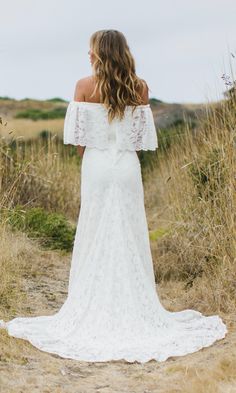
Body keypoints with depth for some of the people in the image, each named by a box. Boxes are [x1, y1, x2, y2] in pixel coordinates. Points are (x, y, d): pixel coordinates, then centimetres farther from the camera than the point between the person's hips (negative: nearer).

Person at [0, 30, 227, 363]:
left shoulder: (85, 86, -5)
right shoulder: (140, 88, 1)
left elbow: (78, 138, -3)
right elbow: (143, 136, 4)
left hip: (96, 166, -1)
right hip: (128, 168, 2)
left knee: (95, 236, 6)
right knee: (130, 236, 8)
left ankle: (94, 312, 12)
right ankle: (135, 308, 13)